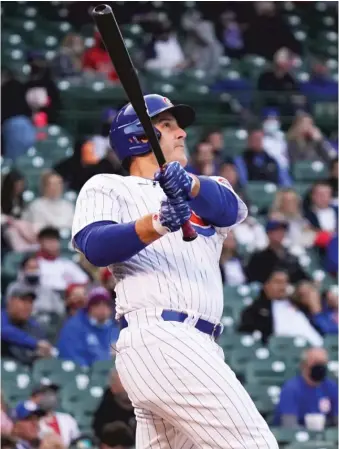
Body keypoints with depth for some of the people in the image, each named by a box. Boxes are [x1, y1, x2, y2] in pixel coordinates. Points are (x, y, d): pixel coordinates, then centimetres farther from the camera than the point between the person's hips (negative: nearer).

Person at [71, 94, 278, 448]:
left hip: (197, 348, 7)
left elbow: (229, 207, 2)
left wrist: (190, 185, -22)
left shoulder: (203, 193, 28)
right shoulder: (108, 188, 12)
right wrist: (155, 224, -28)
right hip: (157, 336, -7)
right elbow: (94, 246, -9)